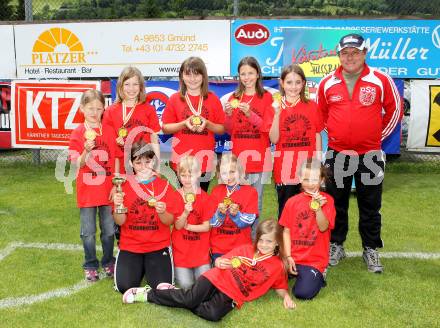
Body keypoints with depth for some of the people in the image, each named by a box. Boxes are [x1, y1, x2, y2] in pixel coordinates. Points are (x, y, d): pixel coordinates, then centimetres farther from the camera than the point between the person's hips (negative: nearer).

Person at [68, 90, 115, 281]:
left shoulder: (109, 131, 2)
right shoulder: (78, 133, -3)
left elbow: (115, 159, 5)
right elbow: (77, 164, -6)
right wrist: (86, 151, -25)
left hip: (107, 190, 1)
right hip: (87, 191, -1)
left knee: (109, 230, 11)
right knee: (88, 233, 8)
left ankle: (108, 263, 27)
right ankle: (90, 266, 22)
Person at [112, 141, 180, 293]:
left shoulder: (164, 186, 0)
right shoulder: (124, 185, 0)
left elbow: (170, 221, -5)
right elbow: (120, 222, -4)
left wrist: (162, 212, -26)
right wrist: (118, 206, -23)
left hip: (158, 246, 0)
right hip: (130, 246, 1)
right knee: (125, 286, -17)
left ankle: (151, 267, 17)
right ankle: (140, 268, 16)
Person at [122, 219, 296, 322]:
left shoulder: (277, 266, 5)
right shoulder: (245, 249, 7)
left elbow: (280, 287, 15)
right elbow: (222, 260, 12)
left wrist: (286, 296, -6)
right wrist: (219, 262, -11)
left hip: (232, 295, 0)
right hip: (217, 278, 1)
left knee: (214, 314, -30)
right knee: (190, 299, -23)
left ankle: (178, 294, -10)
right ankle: (149, 293, -6)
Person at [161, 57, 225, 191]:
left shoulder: (213, 99, 4)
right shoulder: (175, 99, 4)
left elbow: (222, 129, 6)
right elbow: (165, 128, 4)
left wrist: (207, 124, -13)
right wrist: (184, 124, -12)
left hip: (204, 158, 0)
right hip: (181, 158, 0)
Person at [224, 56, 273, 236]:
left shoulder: (266, 97, 2)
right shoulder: (234, 98, 9)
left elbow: (268, 127, -6)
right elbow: (229, 130, 7)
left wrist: (250, 114, -19)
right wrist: (229, 115, -12)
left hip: (259, 155, -2)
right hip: (238, 155, 2)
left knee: (255, 201, 2)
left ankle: (254, 239, 14)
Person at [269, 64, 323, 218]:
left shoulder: (312, 106, 3)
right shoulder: (276, 107, 1)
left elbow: (317, 136, 6)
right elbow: (274, 139, -6)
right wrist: (277, 114, -17)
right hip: (284, 169, 0)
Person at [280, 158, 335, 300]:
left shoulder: (327, 200, -3)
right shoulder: (292, 201, 3)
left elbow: (323, 227, -13)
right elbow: (287, 231, 3)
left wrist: (318, 207, -27)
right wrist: (288, 256, -5)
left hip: (315, 260, -3)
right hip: (293, 257, 3)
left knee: (303, 292, -20)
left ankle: (317, 275, 11)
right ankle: (296, 272, 15)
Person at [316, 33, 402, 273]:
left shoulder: (381, 80, -5)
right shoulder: (327, 83, 1)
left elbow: (394, 110, 6)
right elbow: (320, 113, 16)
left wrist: (378, 135, 5)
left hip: (370, 154, -1)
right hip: (337, 154, 2)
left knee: (370, 206, 8)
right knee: (337, 203, 11)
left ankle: (371, 250, 22)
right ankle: (336, 246, 26)